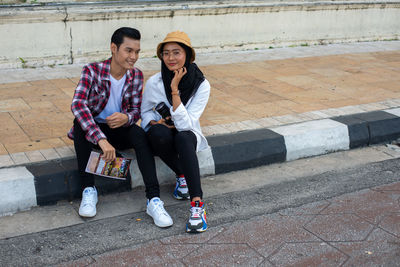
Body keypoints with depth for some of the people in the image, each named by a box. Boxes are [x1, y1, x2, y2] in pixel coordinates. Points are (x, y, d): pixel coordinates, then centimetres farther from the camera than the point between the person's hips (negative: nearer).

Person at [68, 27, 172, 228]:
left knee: (140, 134, -29)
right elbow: (77, 104, -33)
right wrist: (101, 139, -46)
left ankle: (154, 199, -34)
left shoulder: (136, 76, -5)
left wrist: (126, 118, -29)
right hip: (92, 130, -2)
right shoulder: (92, 71, -18)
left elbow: (136, 110, 0)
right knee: (80, 122, -34)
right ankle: (88, 190, -26)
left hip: (120, 131, 2)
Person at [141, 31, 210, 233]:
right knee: (160, 133, -36)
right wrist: (156, 122, -15)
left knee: (183, 138, -38)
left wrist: (175, 91, -29)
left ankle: (197, 204, -43)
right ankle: (182, 176, -10)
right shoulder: (154, 83, -11)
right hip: (161, 137, 1)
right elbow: (145, 113, 7)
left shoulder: (201, 85, -15)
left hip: (187, 135, -1)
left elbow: (185, 124, -23)